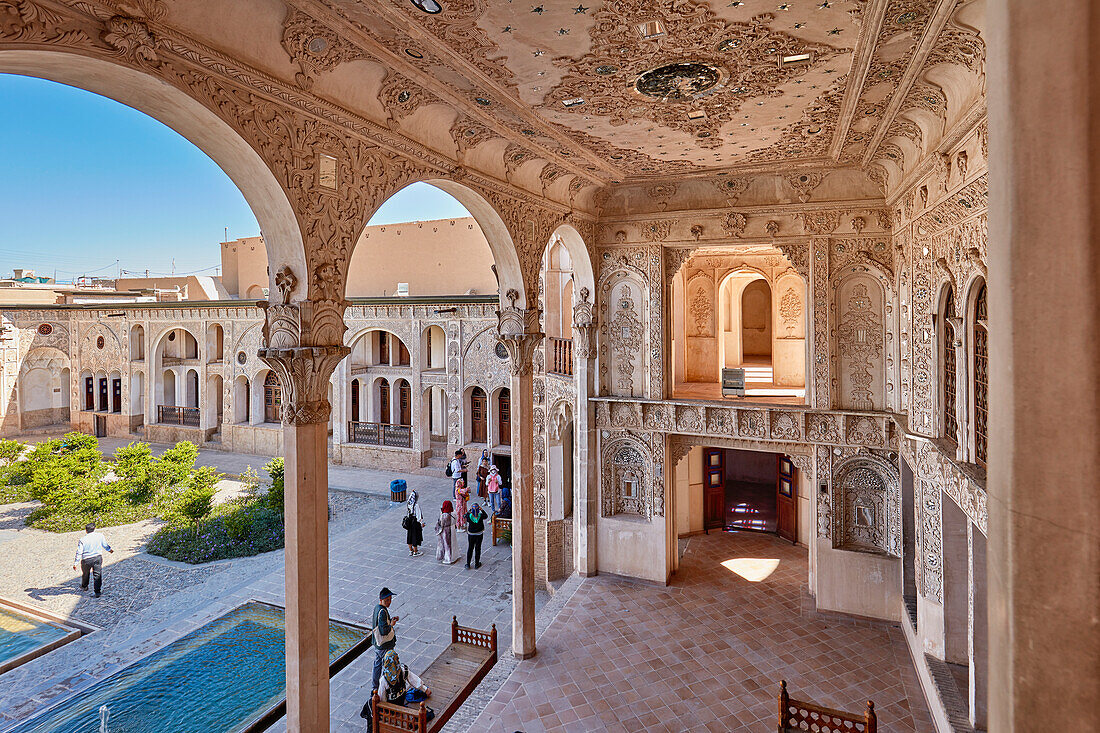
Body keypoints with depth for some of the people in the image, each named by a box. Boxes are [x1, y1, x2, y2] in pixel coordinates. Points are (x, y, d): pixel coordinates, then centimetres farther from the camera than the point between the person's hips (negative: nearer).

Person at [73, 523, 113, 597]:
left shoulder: (82, 540, -10)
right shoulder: (100, 536, -5)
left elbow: (79, 553, -9)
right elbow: (105, 545, 9)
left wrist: (76, 563, -1)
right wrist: (109, 549, 28)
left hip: (86, 560, 0)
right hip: (98, 557, 0)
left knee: (85, 574, 25)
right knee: (97, 575, 4)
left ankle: (84, 586, 47)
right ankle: (97, 591, -1)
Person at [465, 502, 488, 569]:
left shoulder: (469, 516, -19)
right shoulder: (481, 516, -19)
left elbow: (466, 520, 4)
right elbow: (486, 516, 2)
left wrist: (469, 510, 2)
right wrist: (482, 510, 2)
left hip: (471, 534, 1)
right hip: (479, 534, 0)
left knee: (470, 549, 14)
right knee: (477, 549, 13)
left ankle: (468, 564, 19)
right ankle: (477, 564, 23)